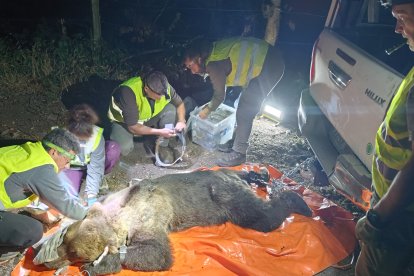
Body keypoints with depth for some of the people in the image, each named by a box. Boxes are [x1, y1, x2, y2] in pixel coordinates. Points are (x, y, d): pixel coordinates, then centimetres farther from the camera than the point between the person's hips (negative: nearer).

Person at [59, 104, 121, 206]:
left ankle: (98, 180, -2)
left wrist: (91, 194, -32)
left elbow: (96, 167, -28)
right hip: (71, 167, 0)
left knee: (114, 149, -26)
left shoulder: (96, 135, -30)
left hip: (90, 164, 1)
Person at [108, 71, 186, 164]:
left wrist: (181, 121, -23)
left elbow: (179, 103, -5)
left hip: (148, 117, 4)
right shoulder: (129, 92, -38)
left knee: (170, 109, -22)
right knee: (124, 149, -30)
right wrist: (159, 132, -31)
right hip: (124, 121, -4)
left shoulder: (163, 86, -24)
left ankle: (162, 146, -8)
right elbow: (132, 127, -32)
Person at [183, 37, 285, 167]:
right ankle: (237, 142, 27)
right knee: (245, 105, 16)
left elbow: (220, 95, -7)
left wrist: (207, 110, 9)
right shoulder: (213, 52, 8)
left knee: (245, 111, -8)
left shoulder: (213, 65, -19)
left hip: (269, 66, -10)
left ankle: (239, 153, -1)